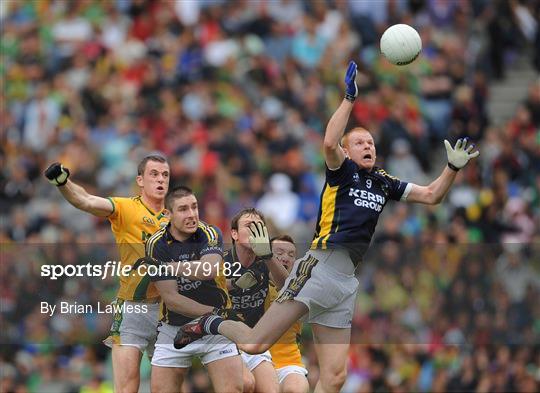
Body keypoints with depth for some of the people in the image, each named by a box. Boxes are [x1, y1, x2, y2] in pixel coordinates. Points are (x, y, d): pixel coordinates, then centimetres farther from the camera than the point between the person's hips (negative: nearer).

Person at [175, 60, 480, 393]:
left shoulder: (384, 182, 19)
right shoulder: (343, 171, 2)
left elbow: (431, 196, 23)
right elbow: (330, 143, -20)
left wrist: (453, 167, 8)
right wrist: (350, 98, -23)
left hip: (347, 280, 6)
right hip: (320, 267, -6)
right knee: (254, 345, -13)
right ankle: (213, 325, 17)